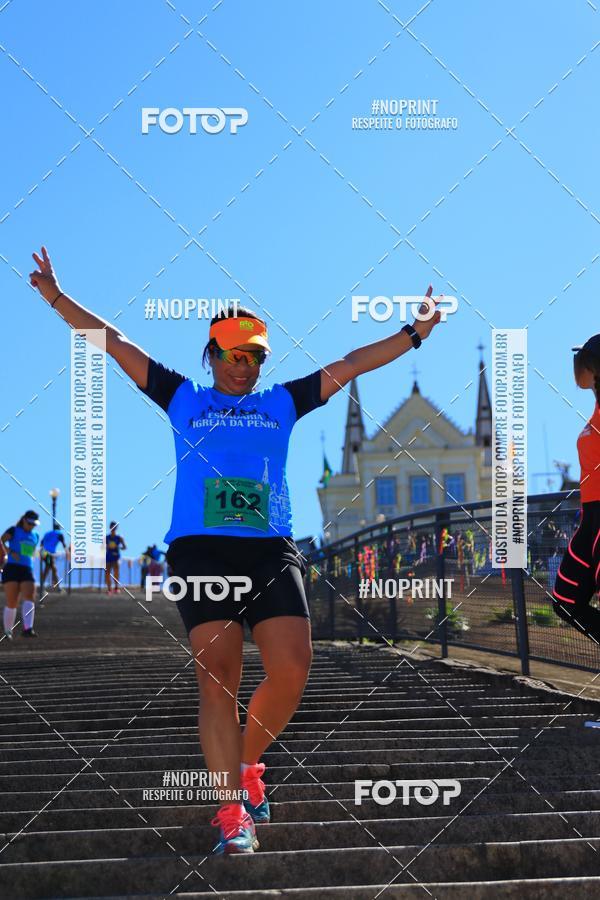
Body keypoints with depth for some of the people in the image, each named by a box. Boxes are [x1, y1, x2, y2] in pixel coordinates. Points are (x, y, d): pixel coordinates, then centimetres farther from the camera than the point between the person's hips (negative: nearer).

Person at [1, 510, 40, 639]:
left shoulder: (35, 536, 20)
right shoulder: (14, 530, 3)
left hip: (27, 571, 4)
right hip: (11, 569, -4)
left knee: (30, 598, -18)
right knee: (11, 603, -6)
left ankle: (27, 629, -29)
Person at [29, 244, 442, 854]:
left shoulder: (283, 403, 21)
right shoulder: (182, 398, 17)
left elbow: (350, 363, 22)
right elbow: (114, 343, 16)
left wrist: (414, 335, 20)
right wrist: (57, 298, 12)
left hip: (272, 549, 2)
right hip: (200, 549, -2)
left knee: (291, 668, -14)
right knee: (217, 674, -13)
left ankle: (246, 763, 14)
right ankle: (232, 812, -10)